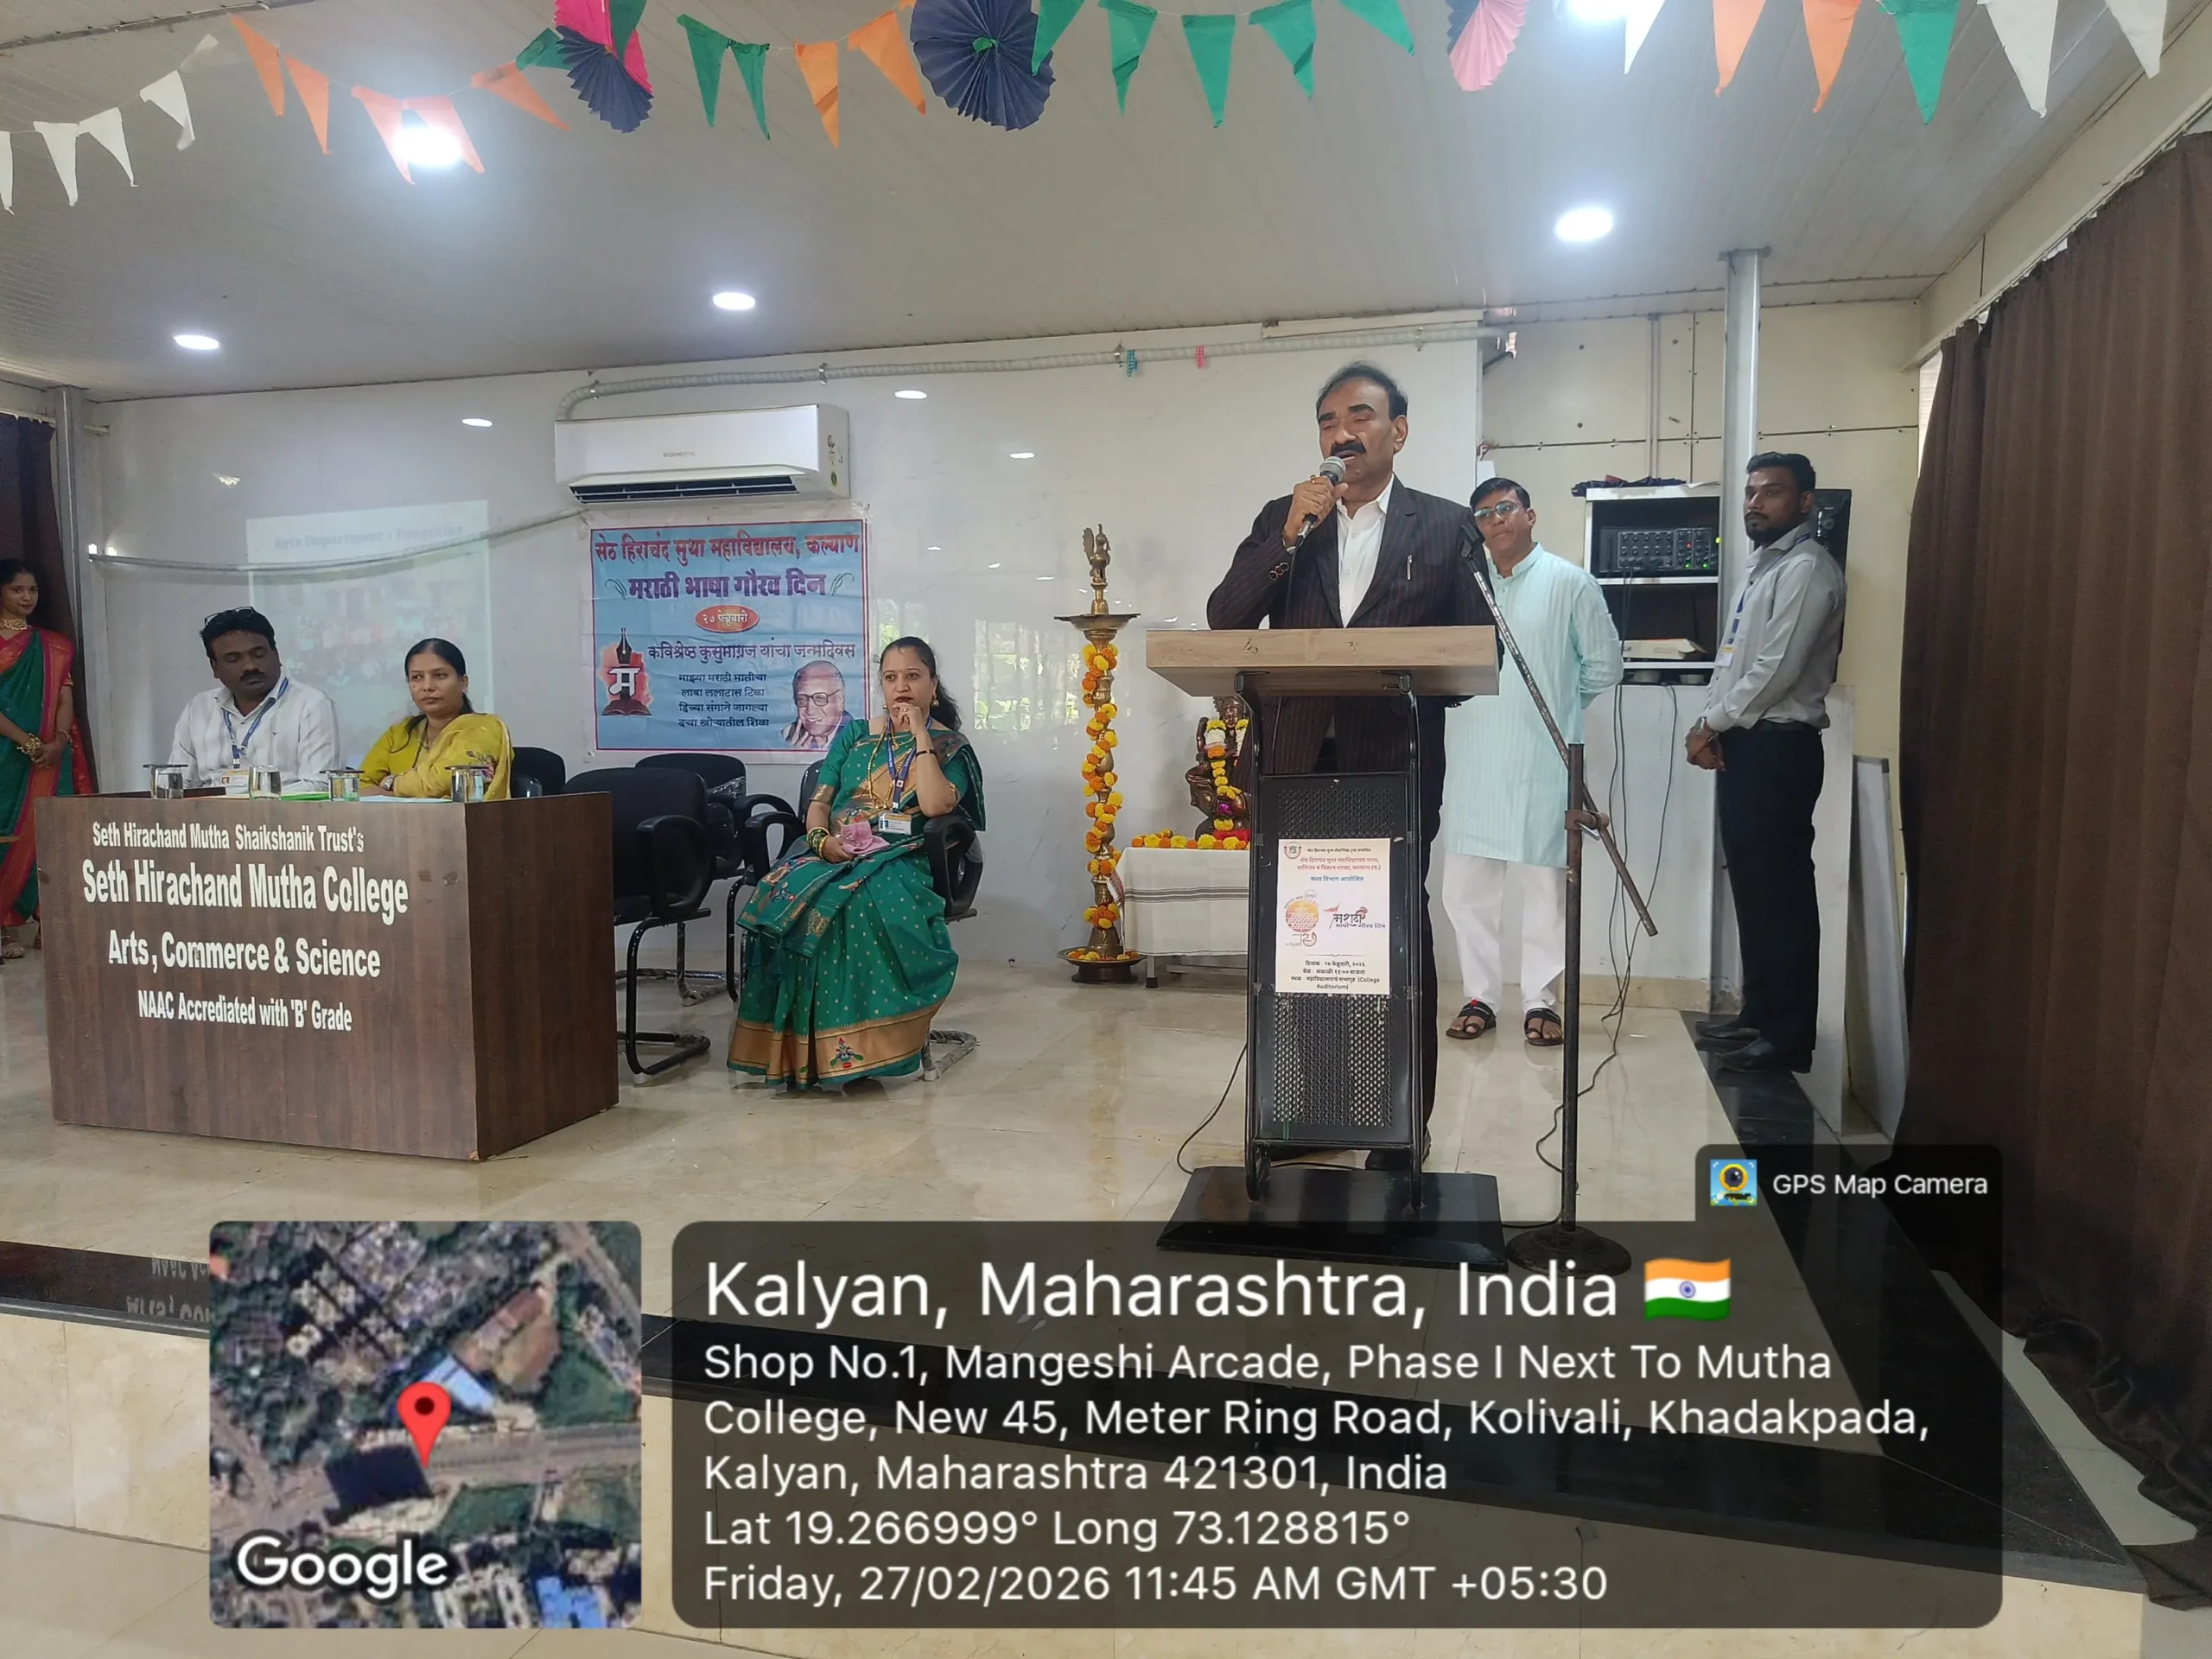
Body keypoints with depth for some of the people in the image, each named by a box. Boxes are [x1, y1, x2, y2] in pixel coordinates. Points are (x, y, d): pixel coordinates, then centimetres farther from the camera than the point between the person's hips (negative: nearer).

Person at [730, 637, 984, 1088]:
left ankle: (851, 1044, -32)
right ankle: (792, 1047, -26)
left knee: (859, 902, -38)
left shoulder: (950, 747, 10)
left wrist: (921, 734, -6)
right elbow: (819, 802, 14)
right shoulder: (854, 735, 21)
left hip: (898, 859, -3)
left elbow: (934, 805, -11)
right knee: (780, 895, -30)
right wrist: (821, 838, -9)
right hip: (835, 852, 3)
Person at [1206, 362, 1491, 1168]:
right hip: (1296, 762, 2)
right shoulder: (1283, 518, 11)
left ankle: (1404, 1118, 14)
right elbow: (1224, 620, 0)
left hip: (1395, 762, -2)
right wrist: (1290, 534, -10)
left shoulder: (1446, 526, 6)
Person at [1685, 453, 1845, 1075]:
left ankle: (1789, 1037, 0)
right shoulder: (1764, 568, 20)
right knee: (1751, 885, 14)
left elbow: (1776, 671, -18)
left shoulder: (1807, 570, -11)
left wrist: (1712, 725, -9)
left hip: (1779, 747, -10)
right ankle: (1759, 1013, 23)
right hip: (1744, 745, 10)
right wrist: (1712, 727, 4)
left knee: (1781, 891, -6)